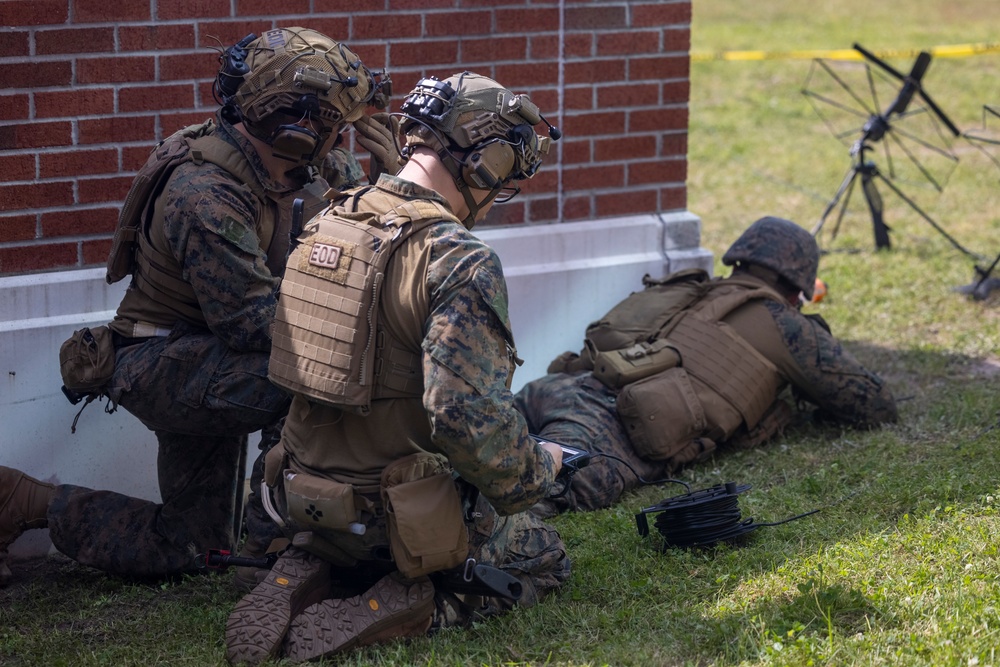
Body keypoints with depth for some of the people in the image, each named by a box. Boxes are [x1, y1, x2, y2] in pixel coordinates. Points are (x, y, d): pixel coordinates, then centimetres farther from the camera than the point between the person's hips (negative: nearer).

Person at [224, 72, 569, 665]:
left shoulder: (328, 225, 2)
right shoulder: (460, 263, -23)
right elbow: (471, 419, -30)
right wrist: (536, 471, -11)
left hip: (307, 501, 7)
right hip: (400, 518, -7)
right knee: (547, 559, 17)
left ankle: (299, 582, 7)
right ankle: (393, 610, -7)